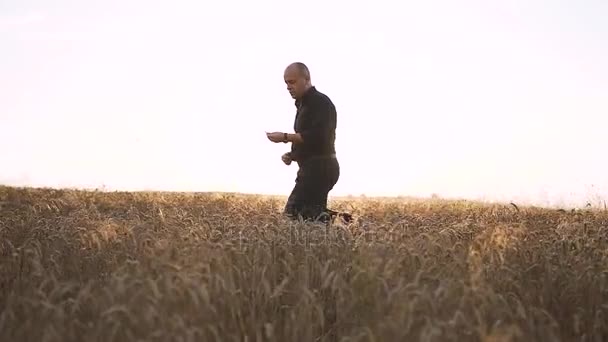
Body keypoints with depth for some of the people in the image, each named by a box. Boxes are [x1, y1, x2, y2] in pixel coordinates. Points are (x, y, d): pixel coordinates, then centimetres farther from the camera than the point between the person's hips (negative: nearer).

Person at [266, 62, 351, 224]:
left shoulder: (320, 102, -10)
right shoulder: (303, 104, 21)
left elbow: (317, 136, -22)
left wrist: (285, 137, -19)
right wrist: (292, 155, 9)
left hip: (320, 168, -10)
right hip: (312, 168, 10)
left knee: (292, 213, -17)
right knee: (313, 215, 8)